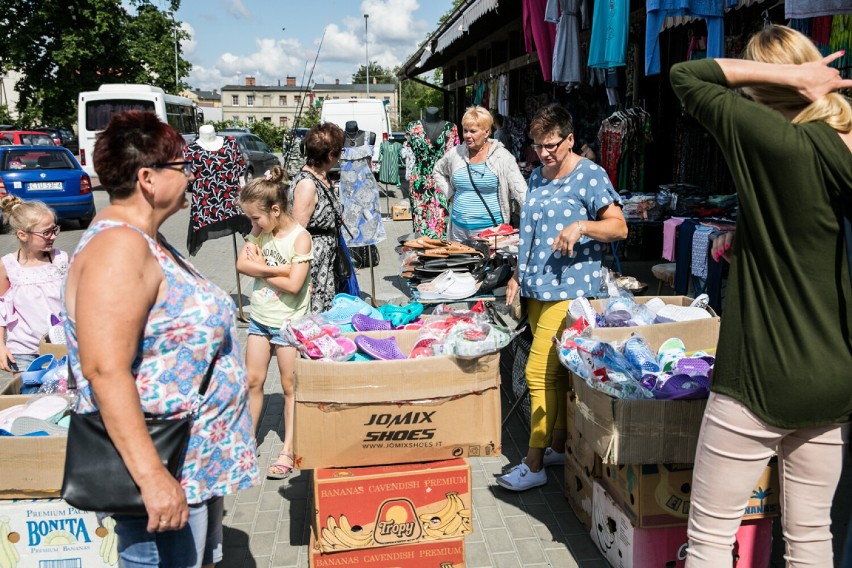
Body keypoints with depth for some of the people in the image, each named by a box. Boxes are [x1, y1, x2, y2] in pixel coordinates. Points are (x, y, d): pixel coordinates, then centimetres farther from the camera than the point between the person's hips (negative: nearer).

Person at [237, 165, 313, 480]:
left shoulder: (300, 238, -17)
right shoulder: (260, 231, 1)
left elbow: (293, 285, -25)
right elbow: (242, 263, -11)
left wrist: (260, 269, -12)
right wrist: (277, 269, -20)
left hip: (288, 322, -6)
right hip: (259, 319, 6)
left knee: (290, 386, 6)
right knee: (253, 381, 12)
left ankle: (288, 450, 15)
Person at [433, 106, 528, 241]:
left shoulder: (502, 157, -6)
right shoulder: (456, 153, 4)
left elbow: (521, 191, -11)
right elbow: (437, 172, 23)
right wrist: (450, 194, 9)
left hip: (490, 229, -4)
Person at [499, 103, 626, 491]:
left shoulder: (590, 175, -6)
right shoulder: (536, 176, 16)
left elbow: (619, 227, -9)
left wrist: (581, 226, -25)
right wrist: (518, 274, 17)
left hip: (569, 289, -7)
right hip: (537, 287, 7)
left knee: (539, 372, -9)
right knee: (555, 371, 13)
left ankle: (534, 465, 0)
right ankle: (558, 446, 24)